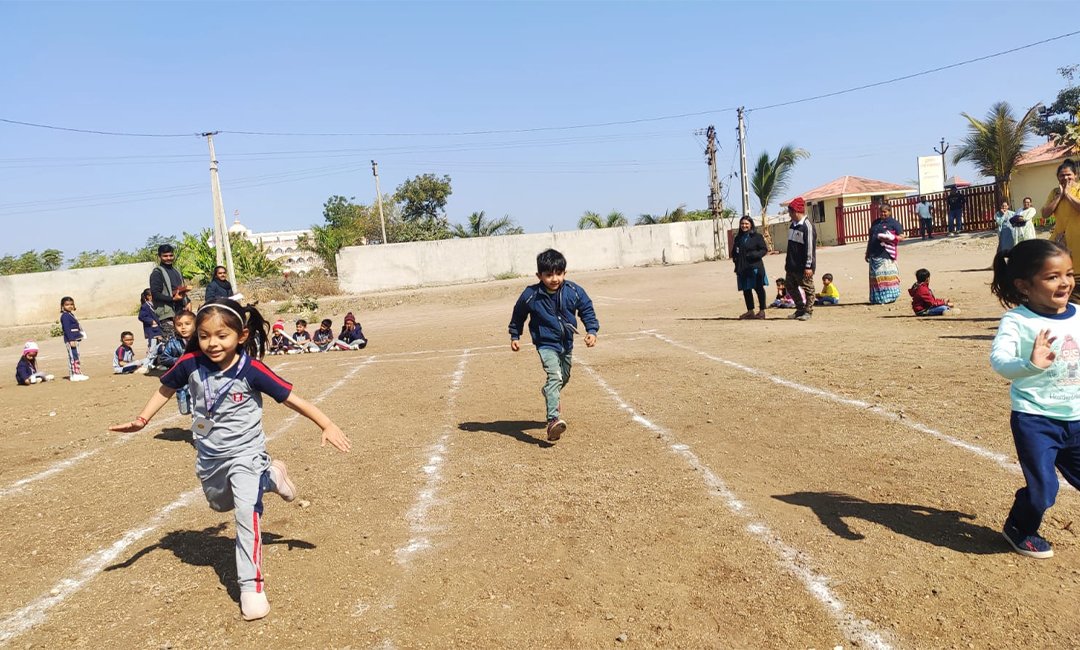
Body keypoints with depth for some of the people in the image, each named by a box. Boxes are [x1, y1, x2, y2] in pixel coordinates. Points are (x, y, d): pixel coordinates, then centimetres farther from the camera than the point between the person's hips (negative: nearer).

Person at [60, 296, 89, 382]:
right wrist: (71, 340, -23)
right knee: (74, 357, -9)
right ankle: (74, 375, -7)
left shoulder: (71, 314, 17)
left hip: (74, 339, 10)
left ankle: (77, 373, 18)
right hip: (70, 340, -10)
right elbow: (66, 329, -18)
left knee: (75, 356, 13)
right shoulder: (65, 316, -12)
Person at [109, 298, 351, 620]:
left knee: (247, 512, -18)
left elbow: (292, 398, -19)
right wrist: (141, 420, -3)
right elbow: (166, 389, 5)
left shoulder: (251, 370, -24)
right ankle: (269, 475, 47)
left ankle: (252, 586, -7)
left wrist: (327, 425, -22)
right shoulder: (191, 364, -15)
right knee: (220, 504, 27)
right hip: (209, 456, 5)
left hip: (244, 452, -5)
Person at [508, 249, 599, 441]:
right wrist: (514, 336, 9)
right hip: (546, 344, -5)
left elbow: (587, 310, 0)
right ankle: (553, 420, -33)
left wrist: (592, 330, -15)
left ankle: (549, 393, 58)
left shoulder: (574, 291, -11)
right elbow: (518, 314, 3)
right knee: (554, 377, -24)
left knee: (563, 379, 23)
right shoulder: (531, 295, -15)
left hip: (566, 344, 5)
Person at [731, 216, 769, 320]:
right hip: (742, 268, 6)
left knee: (758, 288, 0)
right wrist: (735, 258, 2)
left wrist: (754, 255, -20)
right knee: (746, 290, 9)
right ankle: (750, 311, 18)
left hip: (755, 267, -5)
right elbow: (733, 252, 22)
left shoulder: (757, 236, -2)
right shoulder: (738, 238, 14)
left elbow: (764, 250, -6)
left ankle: (762, 310, 8)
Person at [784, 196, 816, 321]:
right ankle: (800, 309, 27)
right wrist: (787, 262, 19)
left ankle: (808, 311, 11)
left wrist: (808, 266, -20)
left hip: (803, 267, -9)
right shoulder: (793, 225, 11)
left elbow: (810, 247, -18)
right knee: (791, 287, 15)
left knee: (807, 289, 2)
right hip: (792, 265, 9)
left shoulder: (807, 226, -16)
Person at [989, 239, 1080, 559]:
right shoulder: (1017, 321, -17)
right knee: (1042, 488, -4)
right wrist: (1031, 364, -50)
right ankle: (1019, 529, 25)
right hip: (1034, 419, -5)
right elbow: (999, 359, -32)